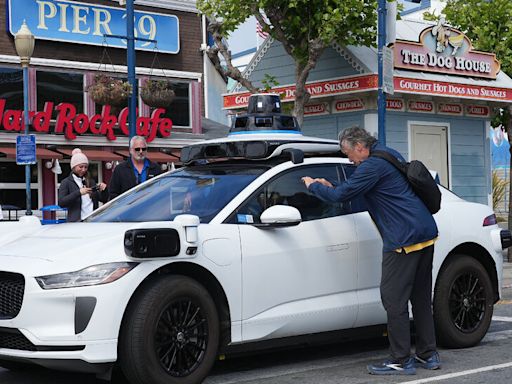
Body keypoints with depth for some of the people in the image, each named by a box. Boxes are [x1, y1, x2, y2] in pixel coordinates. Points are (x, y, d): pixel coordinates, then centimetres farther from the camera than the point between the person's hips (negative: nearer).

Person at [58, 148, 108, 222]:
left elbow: (104, 199, 17)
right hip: (76, 221, -4)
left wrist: (104, 190, -5)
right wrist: (79, 192, -20)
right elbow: (61, 202, -10)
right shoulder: (66, 183, 4)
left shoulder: (91, 182, 17)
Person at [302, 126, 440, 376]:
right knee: (421, 297, 14)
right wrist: (331, 187, 24)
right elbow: (355, 189, 31)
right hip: (426, 233, 10)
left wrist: (313, 186, 3)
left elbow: (342, 195, -13)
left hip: (404, 238, -10)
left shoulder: (373, 165, -12)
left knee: (394, 299, -5)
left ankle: (401, 361, -3)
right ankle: (428, 355, 20)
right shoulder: (389, 155, 20)